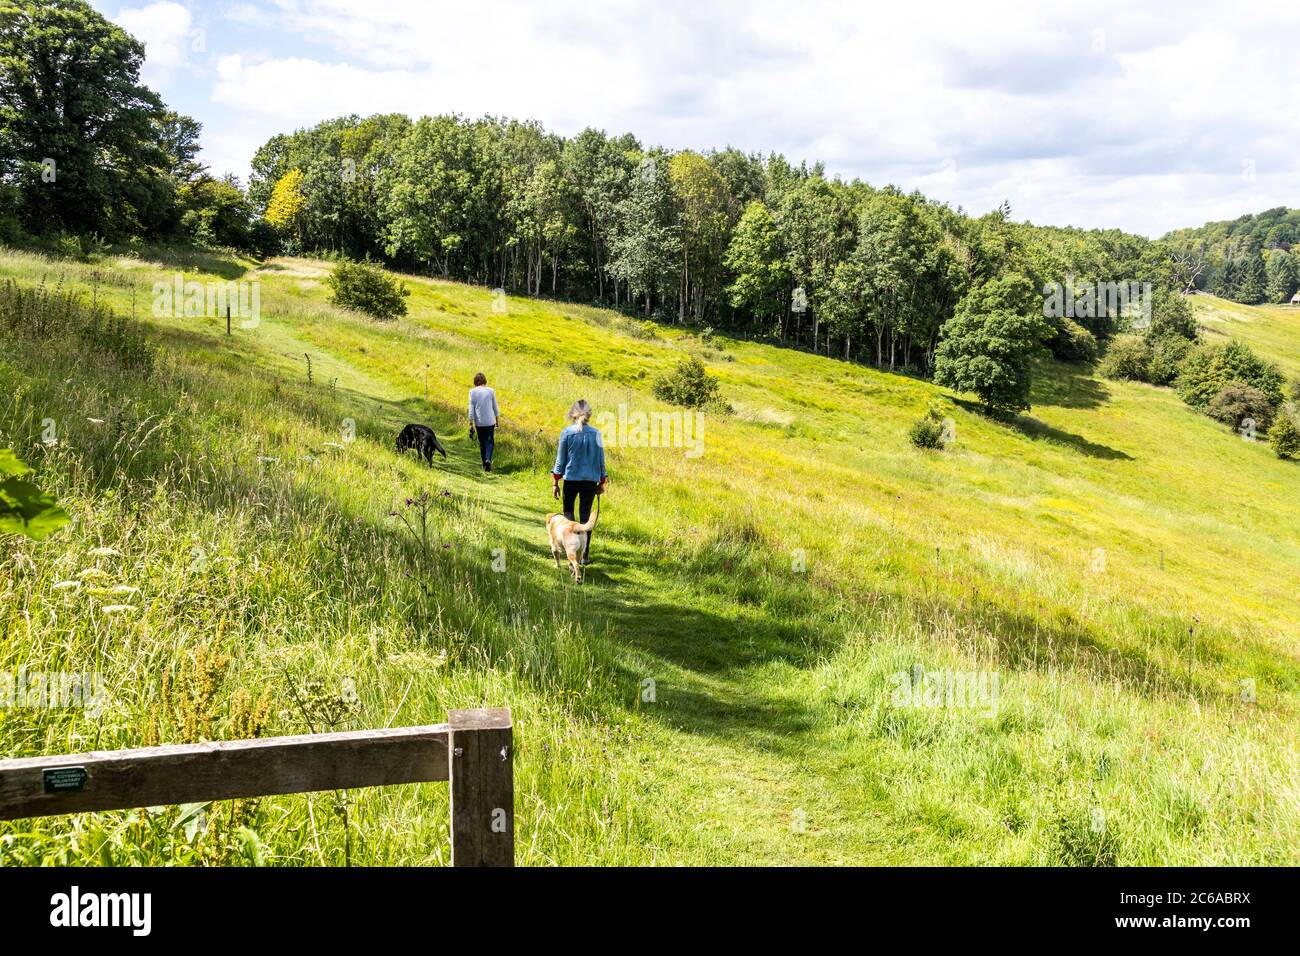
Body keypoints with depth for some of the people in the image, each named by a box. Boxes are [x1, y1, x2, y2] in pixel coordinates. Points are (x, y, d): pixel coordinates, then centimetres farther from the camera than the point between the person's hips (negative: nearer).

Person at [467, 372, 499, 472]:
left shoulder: (472, 392, -3)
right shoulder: (490, 391, -2)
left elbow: (471, 410, -4)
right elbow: (495, 408, 2)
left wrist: (471, 425, -1)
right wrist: (497, 422, 13)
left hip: (479, 423, 1)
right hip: (490, 422, -1)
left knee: (482, 443, 14)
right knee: (490, 442, 7)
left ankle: (484, 464, 17)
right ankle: (488, 460, -17)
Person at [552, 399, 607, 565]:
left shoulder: (566, 432, -7)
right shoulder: (596, 433, -3)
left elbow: (560, 458, -2)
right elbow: (600, 459, 4)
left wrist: (555, 482, 6)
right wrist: (602, 482, 14)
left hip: (571, 478, -2)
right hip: (591, 480, 2)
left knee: (568, 509, 21)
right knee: (586, 515, 9)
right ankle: (584, 555, 9)